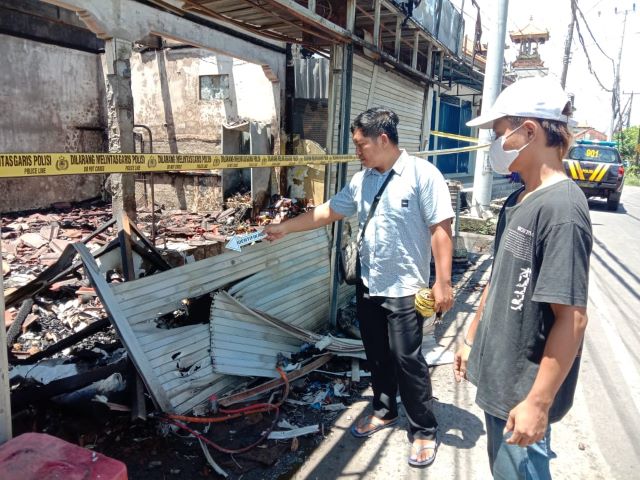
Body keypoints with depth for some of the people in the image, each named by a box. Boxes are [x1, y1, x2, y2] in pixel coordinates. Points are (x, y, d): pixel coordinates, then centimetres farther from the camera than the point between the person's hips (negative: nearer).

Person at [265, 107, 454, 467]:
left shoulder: (422, 174, -13)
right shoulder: (362, 180, 7)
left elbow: (440, 230, -15)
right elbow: (328, 212, 12)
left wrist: (443, 282, -17)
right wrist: (283, 228, 12)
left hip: (405, 289, -6)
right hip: (368, 285, 7)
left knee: (407, 360, 1)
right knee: (377, 356, 18)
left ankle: (425, 431, 20)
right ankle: (385, 411, 38)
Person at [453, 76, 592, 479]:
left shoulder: (561, 207, -22)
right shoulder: (518, 202, 5)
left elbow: (572, 318, -23)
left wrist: (538, 402, -20)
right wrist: (472, 339, 18)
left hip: (525, 389, -8)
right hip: (498, 376, 8)